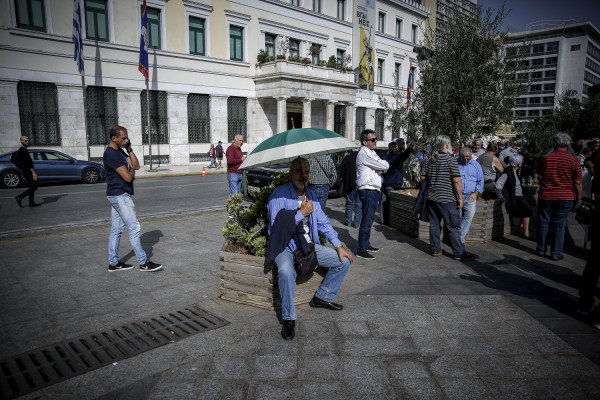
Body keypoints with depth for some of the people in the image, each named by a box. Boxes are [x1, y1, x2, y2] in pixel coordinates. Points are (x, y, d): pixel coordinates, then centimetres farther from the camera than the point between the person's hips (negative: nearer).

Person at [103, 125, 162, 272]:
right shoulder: (111, 154, -18)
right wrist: (131, 171, 2)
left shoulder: (120, 151, 13)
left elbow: (136, 166, 9)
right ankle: (143, 263, 0)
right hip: (119, 195, -10)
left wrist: (129, 149, 0)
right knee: (134, 228, -6)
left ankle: (113, 263, 20)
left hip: (118, 195, 10)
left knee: (116, 229, 12)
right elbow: (128, 177, -21)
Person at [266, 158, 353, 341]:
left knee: (344, 261, 1)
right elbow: (276, 226, -22)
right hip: (285, 247, -6)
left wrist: (338, 245, 5)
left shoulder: (311, 195, 9)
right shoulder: (279, 195, -13)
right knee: (286, 271, -38)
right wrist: (301, 213, -22)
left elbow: (323, 222, 14)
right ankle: (288, 318, -16)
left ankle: (322, 297, 18)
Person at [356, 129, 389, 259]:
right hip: (368, 191, -11)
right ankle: (361, 250, -4)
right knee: (367, 220, -8)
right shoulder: (365, 153, -15)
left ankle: (366, 244, 27)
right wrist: (383, 167, 5)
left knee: (368, 219, 17)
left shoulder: (369, 152, 18)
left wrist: (381, 170, -3)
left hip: (373, 191, 11)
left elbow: (384, 166, 20)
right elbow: (385, 165, -18)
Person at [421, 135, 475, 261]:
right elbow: (457, 180, -17)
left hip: (432, 197, 7)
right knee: (454, 226, 1)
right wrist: (460, 197, -12)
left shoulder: (430, 160, 6)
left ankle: (435, 249, 21)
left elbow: (423, 177, 9)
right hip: (447, 198, -6)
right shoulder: (450, 159, -13)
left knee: (434, 224, 13)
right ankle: (459, 253, 7)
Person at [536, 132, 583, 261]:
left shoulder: (545, 158, -7)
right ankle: (556, 253, 12)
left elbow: (538, 171, 14)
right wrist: (579, 198, 3)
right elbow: (577, 182, -7)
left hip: (545, 196, 0)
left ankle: (541, 249, 22)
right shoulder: (574, 160, -9)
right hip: (565, 198, 0)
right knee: (560, 225, 8)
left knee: (543, 223, 12)